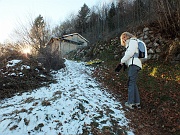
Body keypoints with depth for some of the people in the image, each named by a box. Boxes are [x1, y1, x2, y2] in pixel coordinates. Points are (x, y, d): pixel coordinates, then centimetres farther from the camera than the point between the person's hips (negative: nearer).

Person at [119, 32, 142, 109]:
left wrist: (122, 61, -4)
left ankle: (130, 103, -14)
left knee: (131, 83, -12)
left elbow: (130, 53, -12)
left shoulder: (133, 41, 4)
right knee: (133, 83, 7)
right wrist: (124, 62, 5)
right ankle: (137, 103, 7)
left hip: (134, 64, -9)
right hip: (133, 65, 9)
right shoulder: (130, 44, 31)